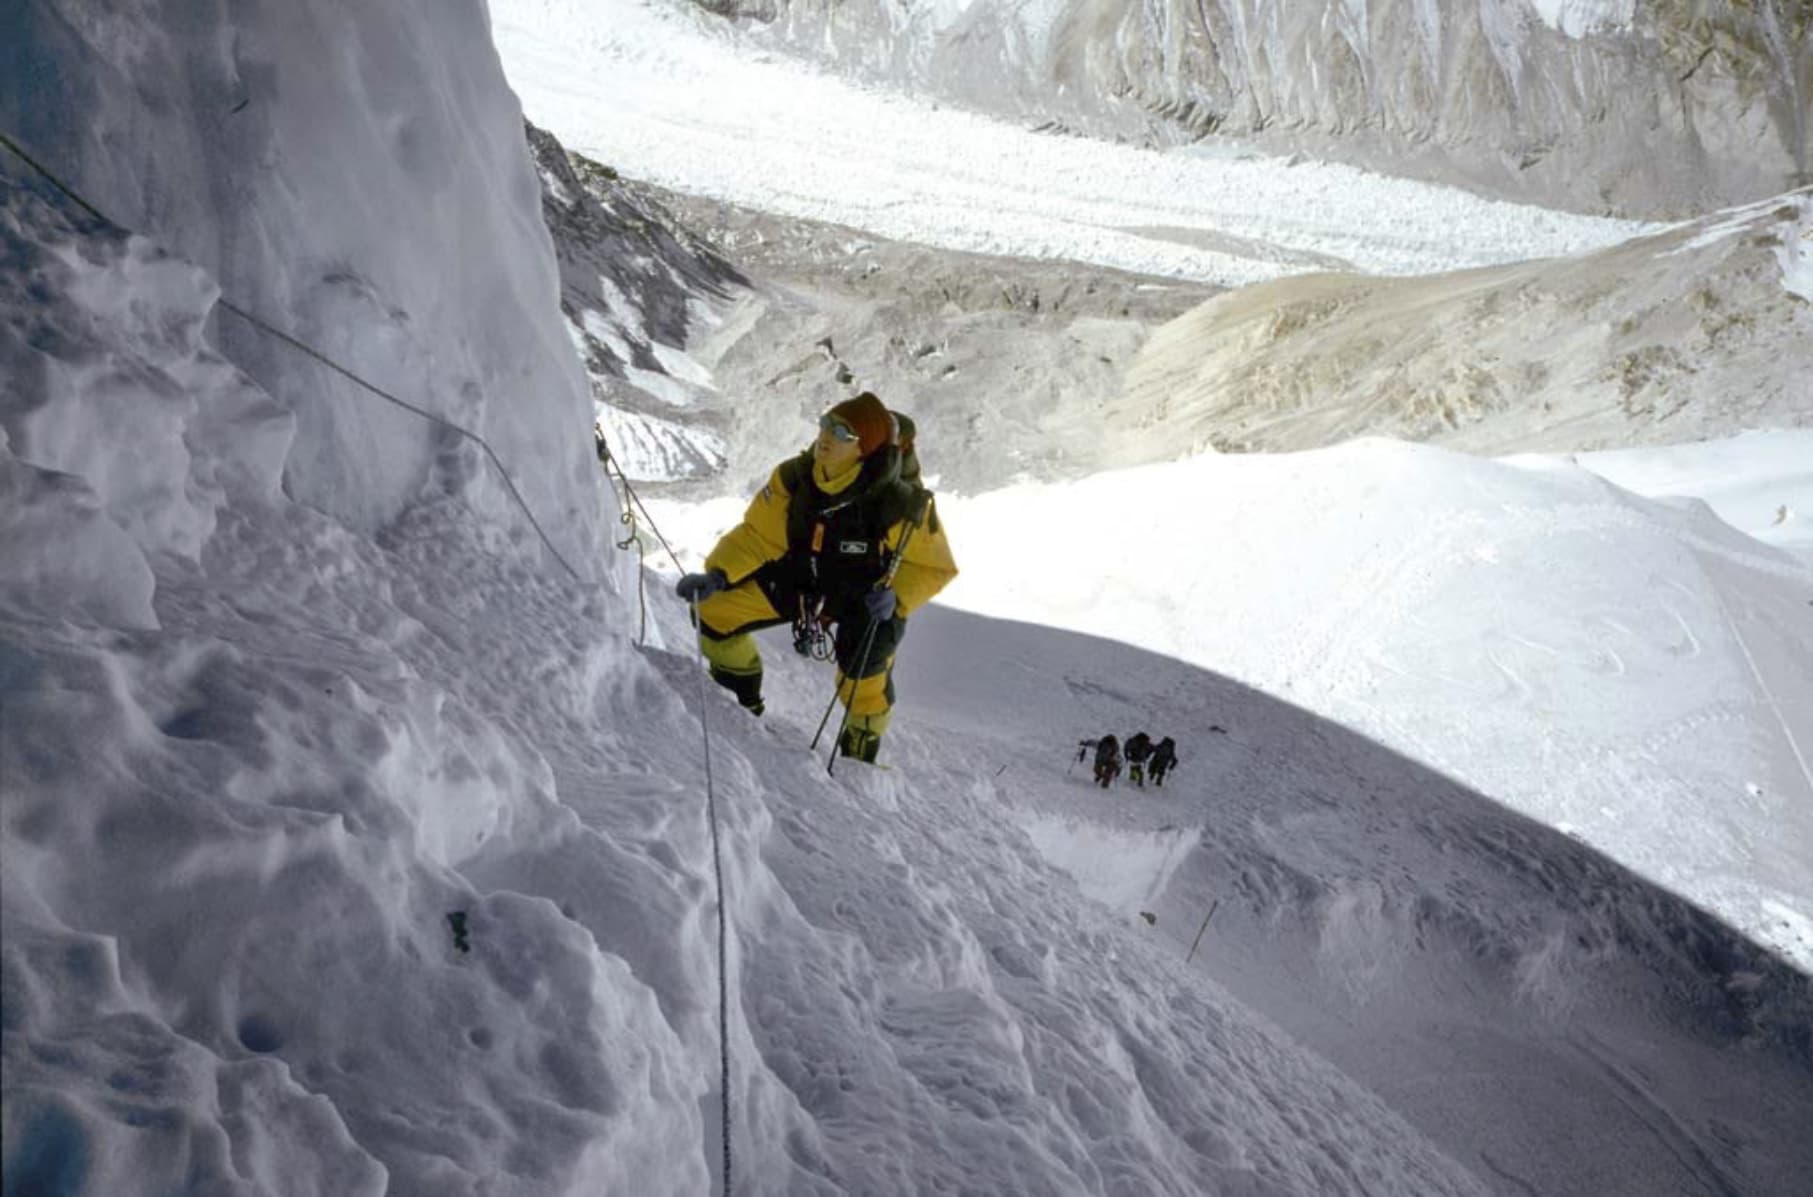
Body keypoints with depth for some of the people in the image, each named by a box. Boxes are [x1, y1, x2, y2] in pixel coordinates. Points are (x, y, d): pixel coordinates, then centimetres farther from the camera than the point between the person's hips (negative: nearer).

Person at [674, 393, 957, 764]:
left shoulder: (900, 505, -30)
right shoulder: (793, 479, -22)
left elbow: (934, 566, -16)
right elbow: (757, 535, -11)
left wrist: (896, 596, -32)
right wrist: (716, 575, -24)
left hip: (869, 594, -3)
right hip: (801, 575, 3)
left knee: (865, 671, -22)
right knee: (716, 608, -6)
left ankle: (860, 755, 10)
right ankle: (743, 705, 17)